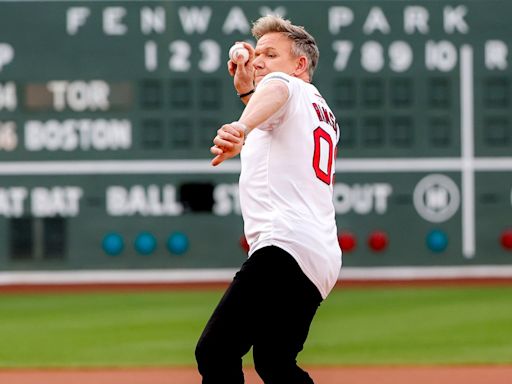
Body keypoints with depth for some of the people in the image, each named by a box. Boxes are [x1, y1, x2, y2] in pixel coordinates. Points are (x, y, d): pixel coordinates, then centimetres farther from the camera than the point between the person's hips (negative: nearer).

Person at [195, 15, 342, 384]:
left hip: (287, 242, -10)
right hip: (322, 258, 10)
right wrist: (246, 89, 36)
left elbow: (275, 93, -21)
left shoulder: (291, 86, 5)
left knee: (215, 352, -18)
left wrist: (241, 127, -42)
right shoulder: (325, 116, 31)